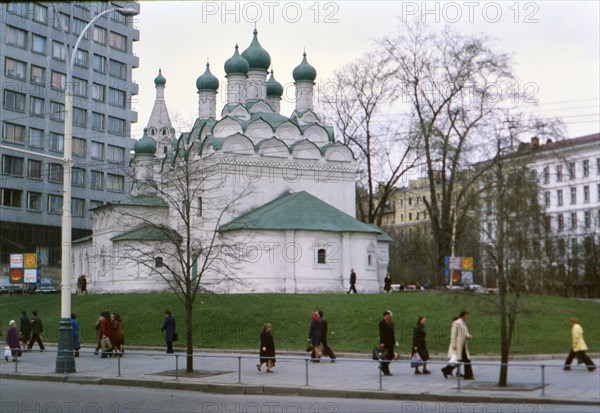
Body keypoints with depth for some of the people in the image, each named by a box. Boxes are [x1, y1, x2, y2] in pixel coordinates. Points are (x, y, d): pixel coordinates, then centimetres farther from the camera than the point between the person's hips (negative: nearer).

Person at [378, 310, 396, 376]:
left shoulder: (391, 323, 12)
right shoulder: (382, 323, -10)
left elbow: (392, 333, 14)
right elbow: (381, 333, -14)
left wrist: (394, 341, 9)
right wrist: (382, 342, -19)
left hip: (390, 342, 7)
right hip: (385, 342, -7)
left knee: (391, 356, 7)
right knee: (385, 356, -2)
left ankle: (382, 366, 27)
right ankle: (386, 371, 5)